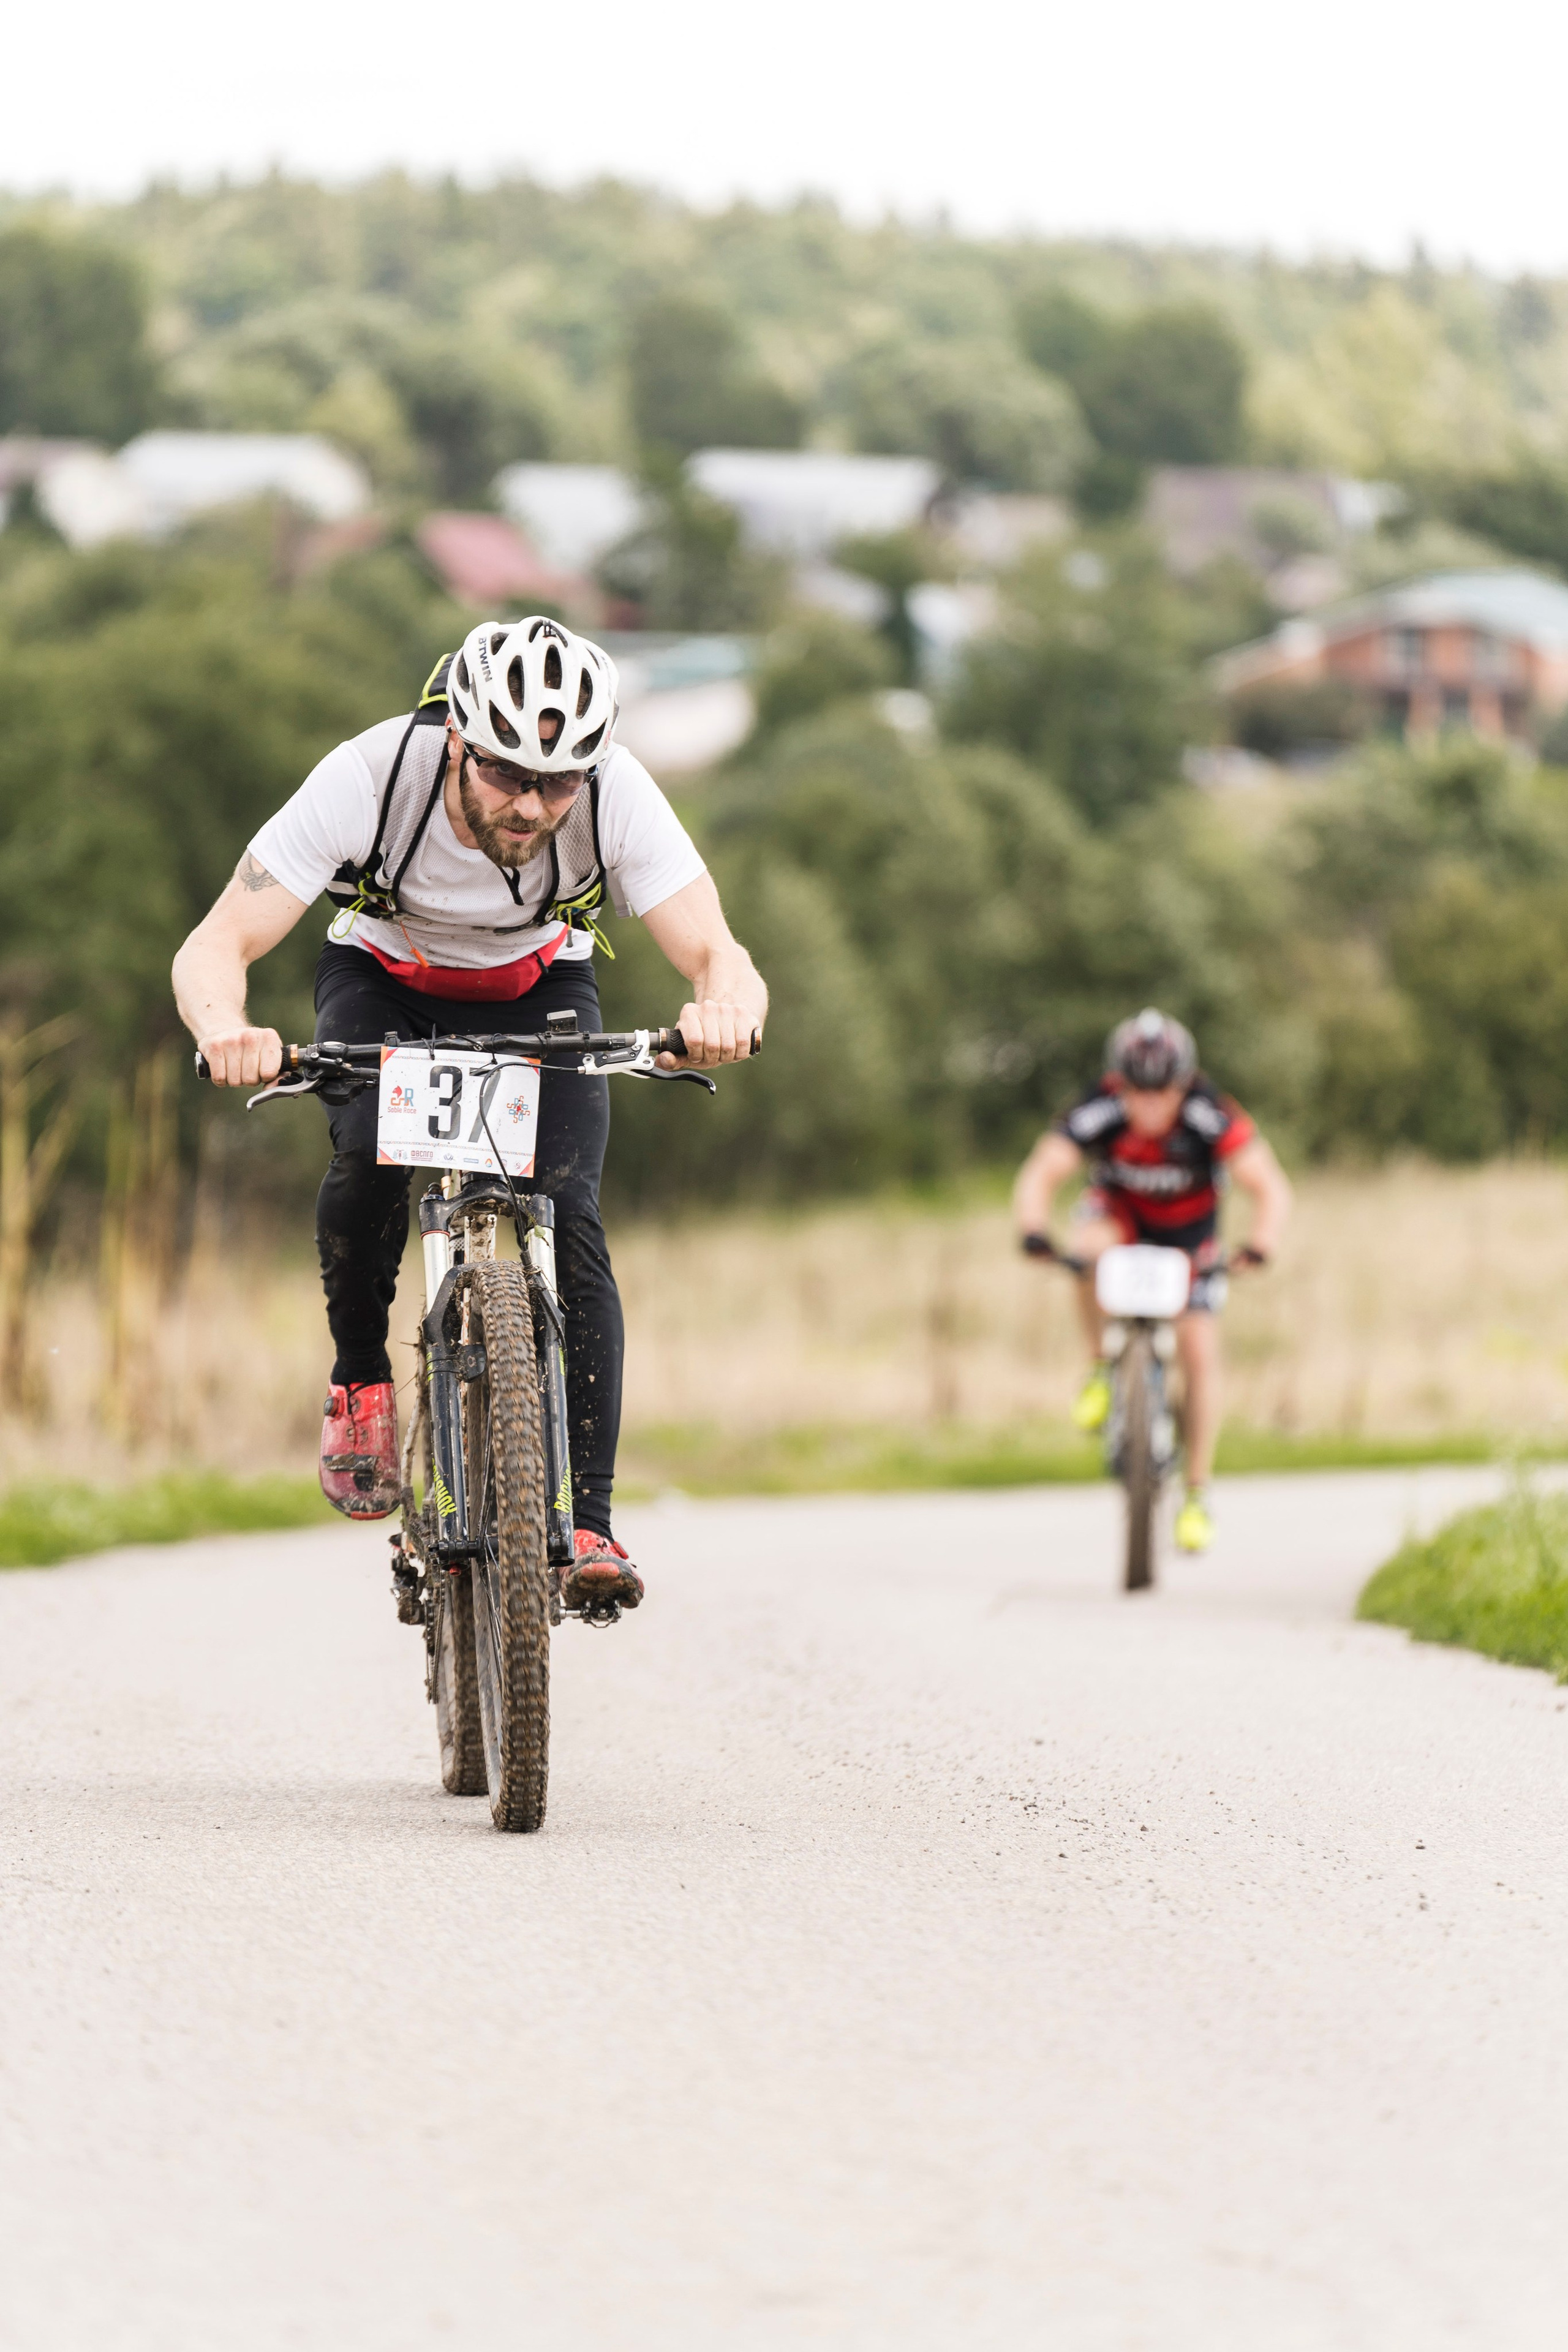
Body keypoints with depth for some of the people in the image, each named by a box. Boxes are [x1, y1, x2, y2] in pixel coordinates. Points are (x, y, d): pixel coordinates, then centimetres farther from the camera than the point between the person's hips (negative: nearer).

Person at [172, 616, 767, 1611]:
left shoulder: (618, 794, -34)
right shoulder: (370, 778, -37)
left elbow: (720, 956, -38)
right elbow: (215, 948, -36)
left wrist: (727, 1012, -62)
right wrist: (228, 1031, -59)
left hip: (539, 984, 1)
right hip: (384, 976, -1)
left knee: (567, 1214, -20)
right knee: (369, 1158, -30)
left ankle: (588, 1523, -17)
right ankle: (361, 1380, -2)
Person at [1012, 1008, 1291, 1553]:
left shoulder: (1210, 1117, -34)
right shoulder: (1097, 1114, -32)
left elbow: (1271, 1189, -36)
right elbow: (1039, 1176, -37)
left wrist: (1261, 1243, -55)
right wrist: (1034, 1231, -57)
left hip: (1188, 1228, 0)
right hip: (1119, 1210, 0)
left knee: (1199, 1350, -10)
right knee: (1090, 1252, -35)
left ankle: (1197, 1494, 2)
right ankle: (1102, 1369, -10)